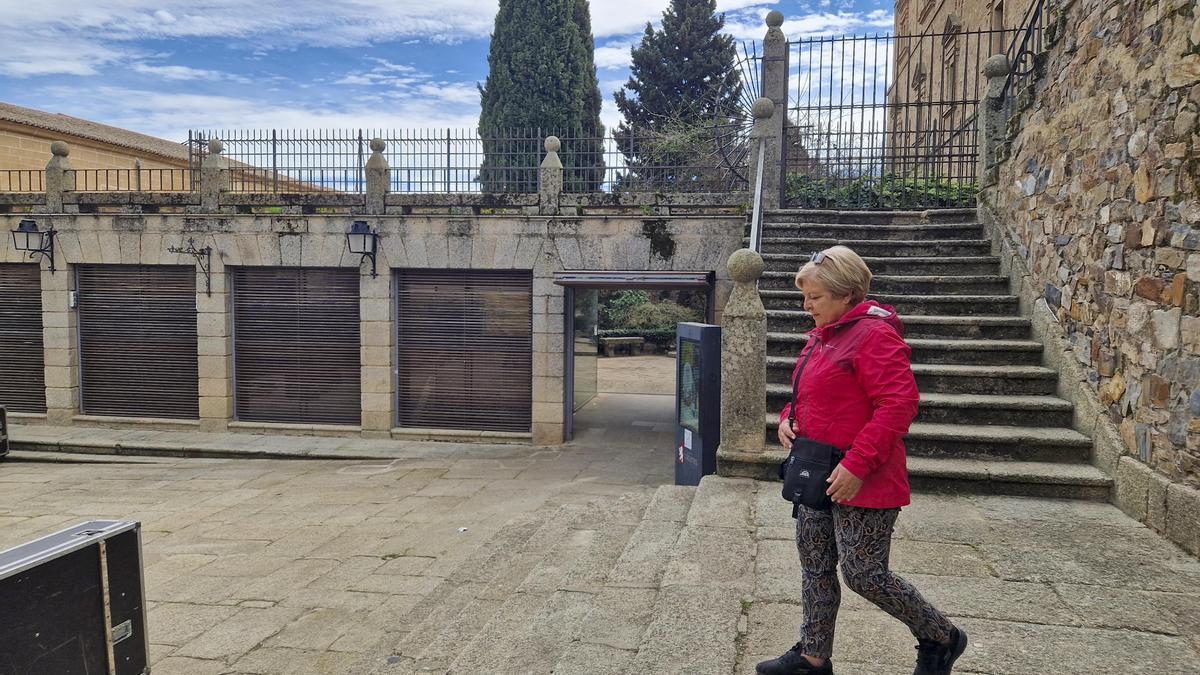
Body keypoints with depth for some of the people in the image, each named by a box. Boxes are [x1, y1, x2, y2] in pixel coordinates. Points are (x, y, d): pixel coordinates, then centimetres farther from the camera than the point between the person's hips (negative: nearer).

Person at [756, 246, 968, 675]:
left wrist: (858, 464, -26)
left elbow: (899, 404, -24)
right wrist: (789, 418, 4)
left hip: (860, 481, -9)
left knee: (862, 573, -1)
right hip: (819, 477, 9)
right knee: (815, 566, 15)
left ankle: (940, 638, 23)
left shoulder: (873, 335, -17)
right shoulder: (821, 337, 12)